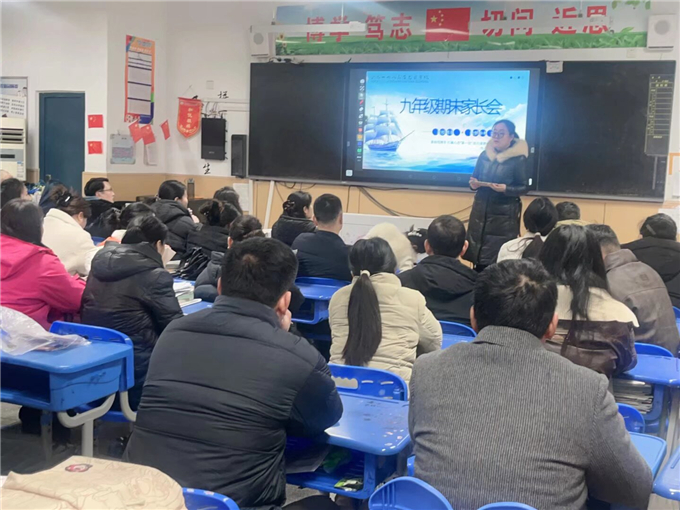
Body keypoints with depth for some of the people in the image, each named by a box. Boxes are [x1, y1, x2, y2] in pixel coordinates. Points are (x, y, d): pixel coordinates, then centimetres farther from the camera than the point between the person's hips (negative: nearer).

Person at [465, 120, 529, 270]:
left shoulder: (518, 159, -7)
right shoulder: (485, 155, 8)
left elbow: (524, 187, -6)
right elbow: (474, 178, 15)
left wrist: (506, 189, -23)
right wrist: (473, 183, -8)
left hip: (504, 214, -5)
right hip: (481, 210, 5)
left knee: (500, 257, -5)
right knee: (478, 251, 4)